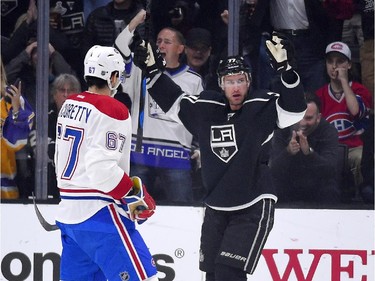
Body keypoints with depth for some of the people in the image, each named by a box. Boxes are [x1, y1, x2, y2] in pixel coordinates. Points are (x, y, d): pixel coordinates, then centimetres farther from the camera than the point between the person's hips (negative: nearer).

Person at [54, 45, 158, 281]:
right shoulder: (112, 110, -14)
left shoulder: (69, 105, 12)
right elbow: (101, 168, -23)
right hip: (99, 214, -9)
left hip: (69, 212, 9)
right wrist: (134, 194, -13)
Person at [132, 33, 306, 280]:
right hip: (216, 210, 6)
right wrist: (153, 70, 8)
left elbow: (294, 109, -27)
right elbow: (172, 101, 17)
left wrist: (285, 68, -40)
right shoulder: (205, 107, 3)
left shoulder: (263, 106, -10)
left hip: (253, 209, -6)